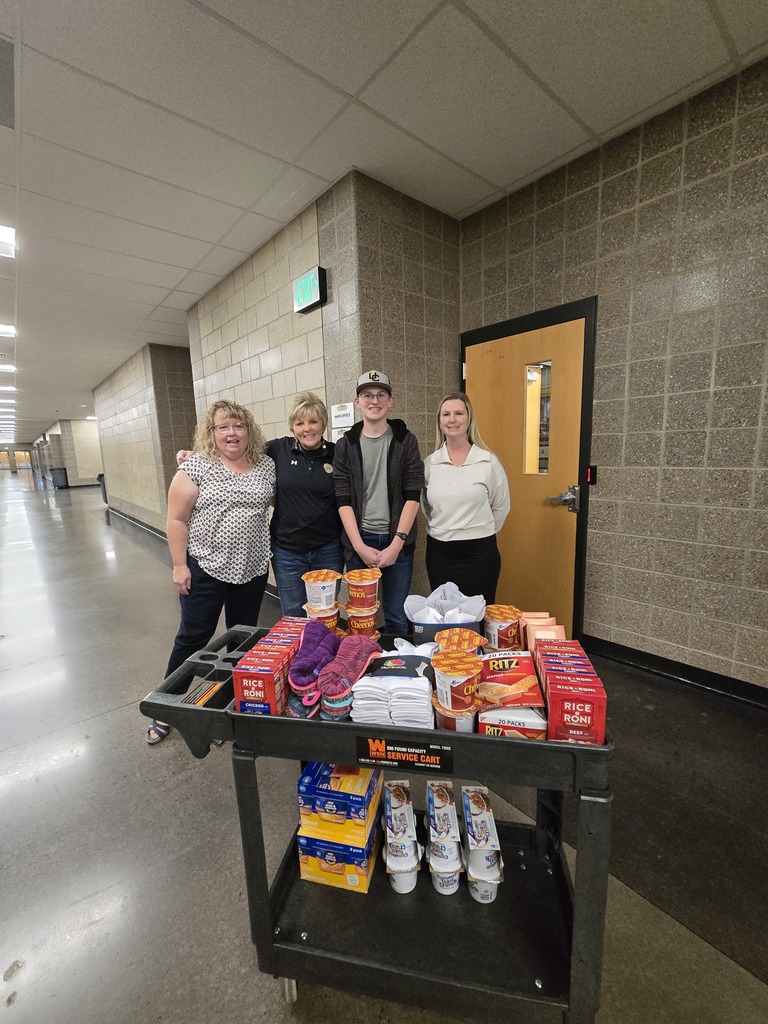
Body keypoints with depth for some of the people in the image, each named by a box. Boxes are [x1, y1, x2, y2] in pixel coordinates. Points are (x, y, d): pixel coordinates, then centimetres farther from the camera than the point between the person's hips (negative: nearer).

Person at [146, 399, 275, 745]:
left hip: (252, 568, 4)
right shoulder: (197, 466, -9)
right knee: (193, 637, 10)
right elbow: (177, 519, -8)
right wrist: (179, 565, -9)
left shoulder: (266, 465, 1)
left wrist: (273, 550, 5)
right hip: (205, 568, -3)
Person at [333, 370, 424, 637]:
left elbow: (413, 496, -4)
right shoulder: (345, 445, 5)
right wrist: (360, 546, -9)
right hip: (358, 540, 1)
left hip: (398, 540, -1)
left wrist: (396, 543, -11)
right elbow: (343, 500, -1)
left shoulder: (406, 441, 2)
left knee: (397, 617, 7)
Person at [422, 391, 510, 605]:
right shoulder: (429, 463, 2)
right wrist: (442, 531, 11)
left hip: (479, 553, -2)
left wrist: (481, 532, 8)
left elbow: (501, 507, 4)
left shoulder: (489, 462, -6)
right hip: (438, 552, 3)